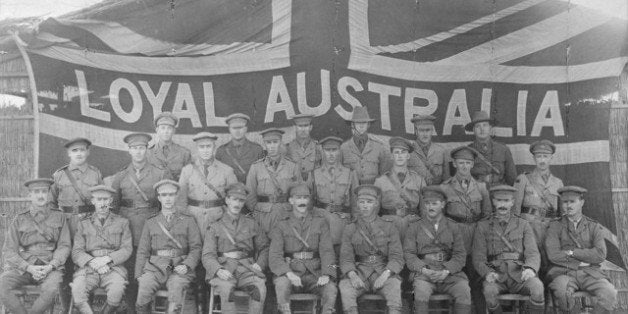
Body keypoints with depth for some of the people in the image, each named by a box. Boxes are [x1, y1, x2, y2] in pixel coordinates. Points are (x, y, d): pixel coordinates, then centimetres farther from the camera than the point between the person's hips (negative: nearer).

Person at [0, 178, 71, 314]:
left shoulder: (59, 217, 11)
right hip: (23, 266, 1)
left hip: (50, 267, -1)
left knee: (52, 289, -33)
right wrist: (29, 268, -11)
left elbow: (65, 246, 6)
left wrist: (51, 266, -12)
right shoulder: (19, 220, 11)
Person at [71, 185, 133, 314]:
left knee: (117, 292, -32)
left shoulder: (122, 222, 15)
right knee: (77, 290, -31)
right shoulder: (83, 224, 18)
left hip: (114, 267, -1)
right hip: (88, 268, 1)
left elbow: (127, 249, 6)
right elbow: (76, 252, 8)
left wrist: (107, 259, -11)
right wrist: (92, 262, -12)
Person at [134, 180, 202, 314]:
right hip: (155, 266, 2)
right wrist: (139, 275, 2)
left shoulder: (188, 221, 13)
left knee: (176, 288, -32)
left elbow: (196, 247, 7)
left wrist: (187, 265, -10)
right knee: (144, 287, -27)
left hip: (179, 267, -2)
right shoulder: (150, 223, 19)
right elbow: (142, 251, 15)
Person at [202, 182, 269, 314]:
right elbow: (208, 255, 3)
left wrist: (260, 264, 1)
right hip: (224, 268, -2)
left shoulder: (251, 224, 17)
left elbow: (264, 248, 21)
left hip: (247, 268, 2)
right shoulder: (214, 227, 10)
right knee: (226, 288, -34)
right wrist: (218, 270, -17)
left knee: (260, 287, -29)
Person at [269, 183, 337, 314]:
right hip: (290, 270, -1)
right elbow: (275, 255, -4)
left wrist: (326, 274, -18)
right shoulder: (282, 225, 6)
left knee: (331, 288, -27)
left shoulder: (320, 222, 9)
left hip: (314, 272, 1)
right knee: (282, 284, -33)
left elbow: (327, 251, 1)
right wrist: (288, 273, -23)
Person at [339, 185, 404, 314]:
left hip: (384, 271, -1)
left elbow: (396, 257, 0)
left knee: (394, 284, -34)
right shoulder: (350, 229, 10)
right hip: (360, 273, 1)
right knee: (344, 286, -31)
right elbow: (346, 258, 2)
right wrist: (352, 275, -21)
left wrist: (385, 275, -20)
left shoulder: (389, 227, 7)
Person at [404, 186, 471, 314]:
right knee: (421, 289, -33)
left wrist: (446, 271, -12)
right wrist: (424, 270, -14)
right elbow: (409, 253, 4)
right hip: (423, 272, -1)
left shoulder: (453, 226, 14)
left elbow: (460, 254, 6)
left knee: (464, 289, -27)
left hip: (450, 273, 1)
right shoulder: (414, 227, 12)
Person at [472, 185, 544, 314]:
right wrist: (487, 273, -17)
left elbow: (533, 253, 2)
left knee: (537, 286, -31)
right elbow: (478, 258, 5)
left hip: (519, 274, 1)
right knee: (489, 290, -34)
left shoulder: (523, 225, 14)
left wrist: (530, 268, -21)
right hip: (496, 275, -1)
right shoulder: (483, 226, 11)